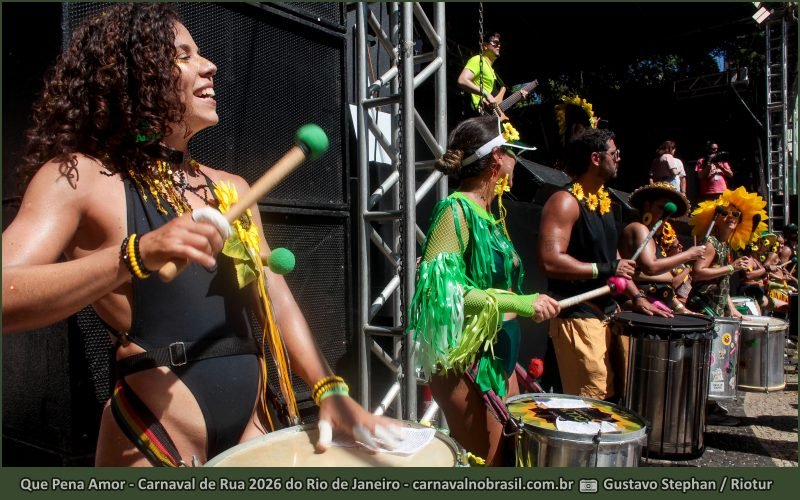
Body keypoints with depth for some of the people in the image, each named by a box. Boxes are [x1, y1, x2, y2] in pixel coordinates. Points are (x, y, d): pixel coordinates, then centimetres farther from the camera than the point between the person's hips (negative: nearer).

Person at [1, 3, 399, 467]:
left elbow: (276, 301, 6)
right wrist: (135, 256, -30)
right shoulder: (78, 176, -6)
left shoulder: (231, 189, 10)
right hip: (152, 435, -5)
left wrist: (331, 391, -5)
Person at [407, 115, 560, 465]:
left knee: (510, 458, 17)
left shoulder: (487, 213, 11)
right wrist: (516, 302, -24)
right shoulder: (456, 209, -15)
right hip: (466, 360, -9)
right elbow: (439, 289, -25)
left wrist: (512, 358, 20)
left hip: (499, 356, 9)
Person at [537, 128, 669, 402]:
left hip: (609, 313, 9)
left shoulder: (603, 200, 14)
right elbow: (550, 261, -26)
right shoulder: (565, 202, -15)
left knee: (615, 395, 14)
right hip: (577, 317, -9)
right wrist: (605, 269, -19)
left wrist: (637, 296, 9)